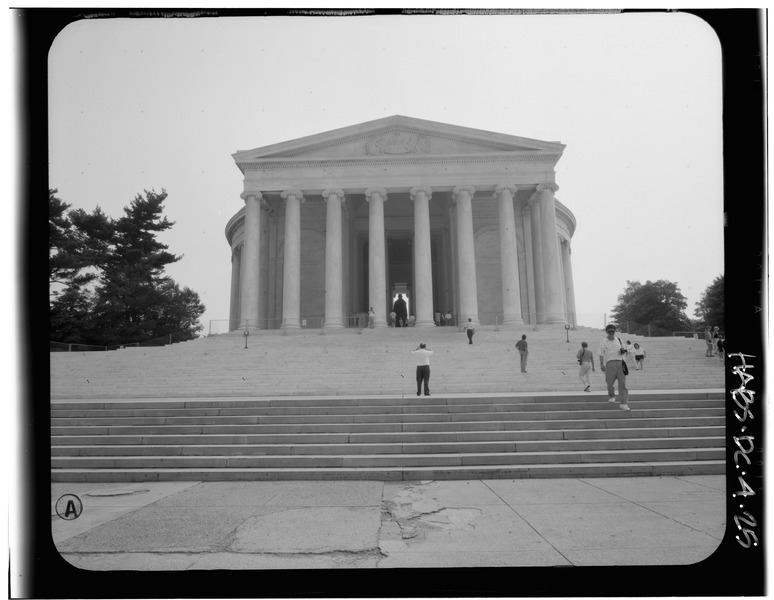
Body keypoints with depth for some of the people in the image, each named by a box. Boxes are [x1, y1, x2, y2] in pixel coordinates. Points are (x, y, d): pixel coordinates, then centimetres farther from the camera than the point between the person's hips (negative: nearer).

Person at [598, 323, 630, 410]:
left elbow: (624, 353, 23)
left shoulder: (619, 340, 17)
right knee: (610, 382, -5)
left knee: (622, 383, -7)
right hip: (610, 363, -2)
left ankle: (624, 404, -11)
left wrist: (623, 351, -1)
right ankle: (611, 396, 27)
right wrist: (601, 364, -11)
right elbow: (601, 354, 2)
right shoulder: (604, 342, 8)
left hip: (620, 363, 2)